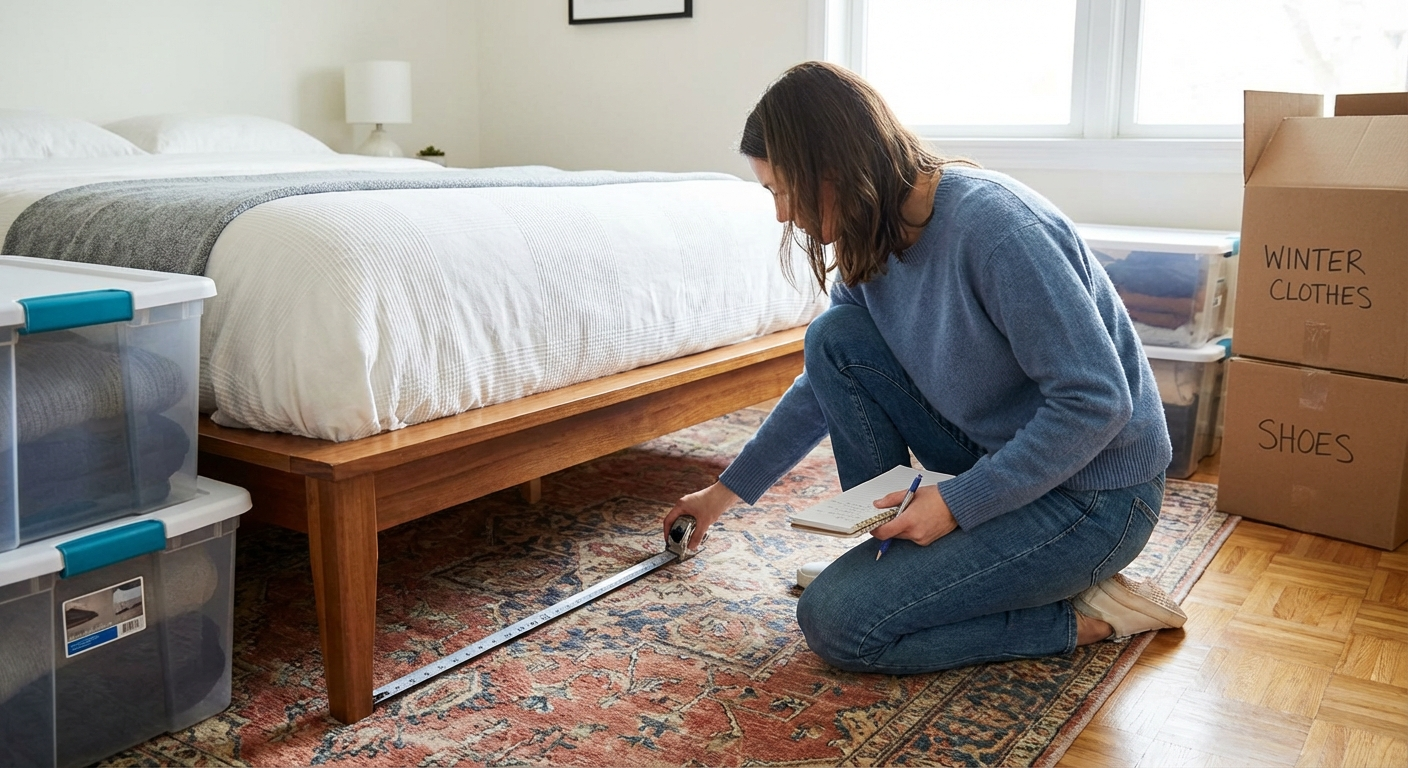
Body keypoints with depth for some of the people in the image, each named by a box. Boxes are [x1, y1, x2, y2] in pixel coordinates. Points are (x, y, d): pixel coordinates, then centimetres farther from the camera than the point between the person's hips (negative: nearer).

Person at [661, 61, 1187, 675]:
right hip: (995, 460, 8)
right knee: (834, 338, -4)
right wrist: (729, 489, 20)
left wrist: (958, 502, -24)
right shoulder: (870, 246, 1)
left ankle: (1082, 617, -2)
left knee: (836, 622, -14)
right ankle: (897, 560, 4)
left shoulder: (993, 224, -27)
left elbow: (1097, 403, -26)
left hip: (1093, 497, -8)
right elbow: (825, 383, 15)